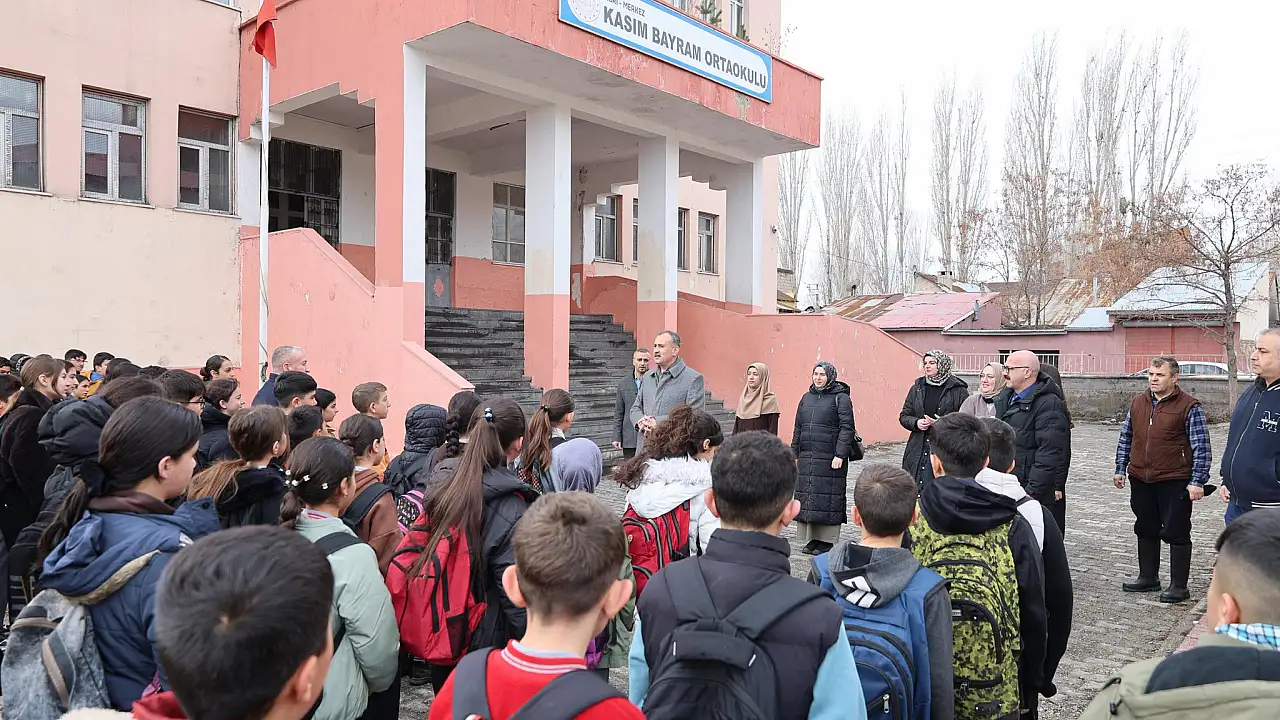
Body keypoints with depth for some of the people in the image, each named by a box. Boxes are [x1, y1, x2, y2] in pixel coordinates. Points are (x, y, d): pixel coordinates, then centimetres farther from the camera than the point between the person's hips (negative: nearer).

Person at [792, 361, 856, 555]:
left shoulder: (841, 398, -3)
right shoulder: (807, 398, 16)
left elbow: (847, 428, -10)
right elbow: (798, 428, 19)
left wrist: (840, 455, -17)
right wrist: (795, 453, 14)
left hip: (830, 458, -6)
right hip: (807, 458, 6)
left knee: (828, 498, -3)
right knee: (807, 496, 7)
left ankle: (827, 541, 5)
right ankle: (811, 539, 16)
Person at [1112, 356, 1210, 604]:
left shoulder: (1189, 406, -8)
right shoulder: (1137, 403, 8)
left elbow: (1201, 447, -10)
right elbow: (1125, 439, 16)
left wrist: (1197, 482, -14)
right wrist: (1120, 469, 13)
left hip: (1175, 482, -6)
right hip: (1141, 480, 6)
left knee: (1176, 533, 2)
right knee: (1146, 530, 15)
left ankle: (1179, 586, 12)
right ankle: (1148, 577, 28)